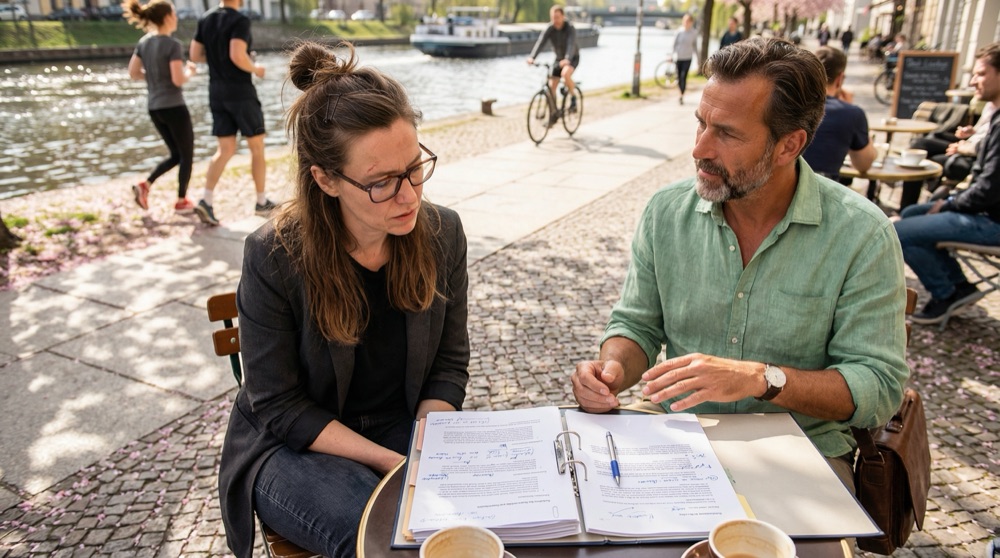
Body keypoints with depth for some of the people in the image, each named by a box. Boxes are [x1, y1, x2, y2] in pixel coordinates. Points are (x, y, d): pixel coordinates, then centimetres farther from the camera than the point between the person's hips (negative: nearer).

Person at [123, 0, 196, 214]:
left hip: (154, 108, 7)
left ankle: (145, 185, 3)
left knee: (176, 155, 19)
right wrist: (190, 70, 0)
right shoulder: (173, 44, -14)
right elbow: (178, 80, -19)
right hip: (174, 107, -7)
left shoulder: (143, 42, 7)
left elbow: (133, 73, 10)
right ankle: (181, 201, 14)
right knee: (187, 155, 9)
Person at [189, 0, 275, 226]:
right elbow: (237, 56, -27)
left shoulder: (205, 19, 9)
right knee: (257, 147, 8)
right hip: (241, 92, -7)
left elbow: (194, 55, 9)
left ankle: (206, 201, -7)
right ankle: (261, 202, 15)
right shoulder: (240, 20, -14)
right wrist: (254, 68, -6)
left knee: (225, 150, 8)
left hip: (217, 93, 7)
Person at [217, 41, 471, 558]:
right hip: (297, 445, -3)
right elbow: (279, 406, -14)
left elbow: (449, 363, -1)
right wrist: (388, 460, -22)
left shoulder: (442, 234, -10)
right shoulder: (273, 257, -21)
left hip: (405, 427, 3)